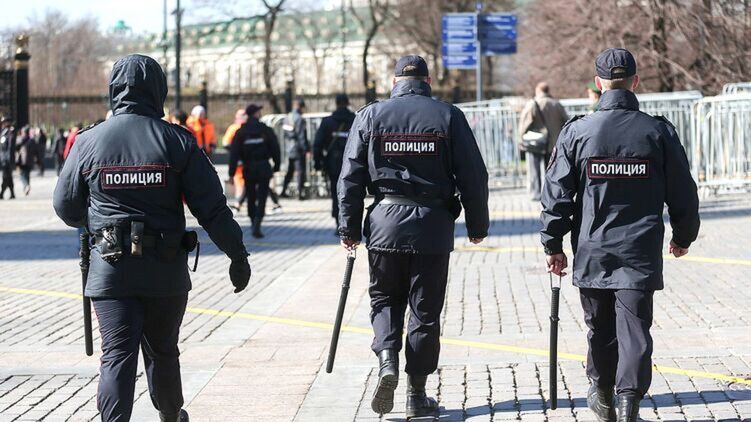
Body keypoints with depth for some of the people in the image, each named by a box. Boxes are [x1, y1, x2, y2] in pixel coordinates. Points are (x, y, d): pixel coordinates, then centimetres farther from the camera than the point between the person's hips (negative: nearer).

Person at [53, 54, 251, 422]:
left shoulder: (88, 142, -1)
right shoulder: (177, 141, -4)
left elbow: (66, 208, 8)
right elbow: (212, 208, -5)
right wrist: (237, 255, 4)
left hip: (110, 268, -1)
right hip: (166, 269, 1)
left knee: (117, 356, -3)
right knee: (162, 352, 19)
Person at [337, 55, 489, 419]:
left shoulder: (370, 116, 2)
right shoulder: (448, 116, 0)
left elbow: (350, 177, 2)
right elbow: (473, 177, 0)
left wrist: (349, 228, 9)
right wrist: (477, 225, 10)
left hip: (385, 224, 1)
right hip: (433, 225, 0)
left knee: (384, 299, 17)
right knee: (425, 310, 7)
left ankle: (387, 361, -8)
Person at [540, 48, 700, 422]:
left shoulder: (577, 132, -4)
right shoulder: (659, 131, -3)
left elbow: (556, 194, -2)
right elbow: (682, 192, 3)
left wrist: (553, 244, 7)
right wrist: (683, 236, 18)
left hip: (592, 253, 1)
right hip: (641, 253, -1)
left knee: (600, 327, 16)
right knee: (634, 327, 0)